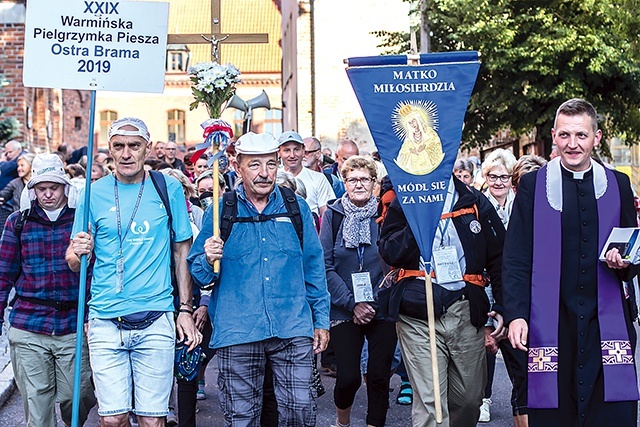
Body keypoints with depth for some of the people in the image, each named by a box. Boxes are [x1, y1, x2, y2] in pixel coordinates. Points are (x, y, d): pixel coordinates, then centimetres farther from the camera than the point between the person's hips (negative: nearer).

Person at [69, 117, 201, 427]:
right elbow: (76, 264, 10)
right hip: (105, 321, 1)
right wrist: (78, 252, -14)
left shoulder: (169, 189, 4)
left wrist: (186, 310, 4)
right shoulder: (95, 193, 5)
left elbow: (182, 252, 10)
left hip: (156, 320, -1)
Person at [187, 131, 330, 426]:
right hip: (237, 334, 0)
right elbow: (198, 276, 7)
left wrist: (321, 320, 10)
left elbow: (313, 267, 13)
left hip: (293, 332, 1)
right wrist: (208, 261, -16)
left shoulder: (297, 208, 8)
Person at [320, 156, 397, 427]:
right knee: (348, 377, -5)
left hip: (382, 310, 1)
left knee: (379, 377, 1)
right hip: (345, 311, -1)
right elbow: (326, 266, -2)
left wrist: (375, 302, -7)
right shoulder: (333, 215, 1)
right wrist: (352, 304, -10)